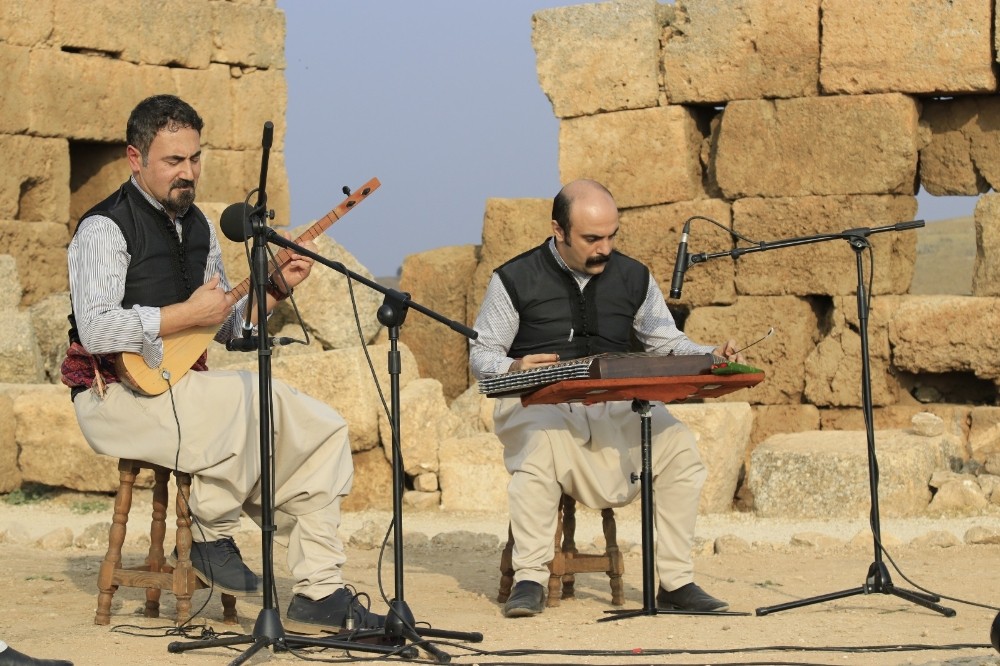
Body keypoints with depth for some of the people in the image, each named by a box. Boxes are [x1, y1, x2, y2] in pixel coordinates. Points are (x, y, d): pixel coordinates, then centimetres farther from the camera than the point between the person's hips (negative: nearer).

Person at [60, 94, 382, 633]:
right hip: (118, 398, -9)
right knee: (252, 395, -33)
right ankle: (213, 537, -15)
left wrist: (275, 288, 2)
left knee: (324, 430, -3)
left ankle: (318, 593, -4)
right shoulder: (105, 228, -11)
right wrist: (189, 313, -22)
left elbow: (225, 325, 19)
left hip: (182, 386, 9)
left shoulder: (197, 227, 15)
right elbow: (96, 330, -25)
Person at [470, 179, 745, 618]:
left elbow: (666, 343, 16)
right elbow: (481, 355, 5)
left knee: (677, 444, -24)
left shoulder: (633, 278, 10)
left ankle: (675, 583, -17)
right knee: (539, 443, -38)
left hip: (614, 407, 3)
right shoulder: (515, 280, 1)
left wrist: (710, 356, -4)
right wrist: (514, 368, -18)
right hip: (537, 406, -3)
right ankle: (529, 581, -31)